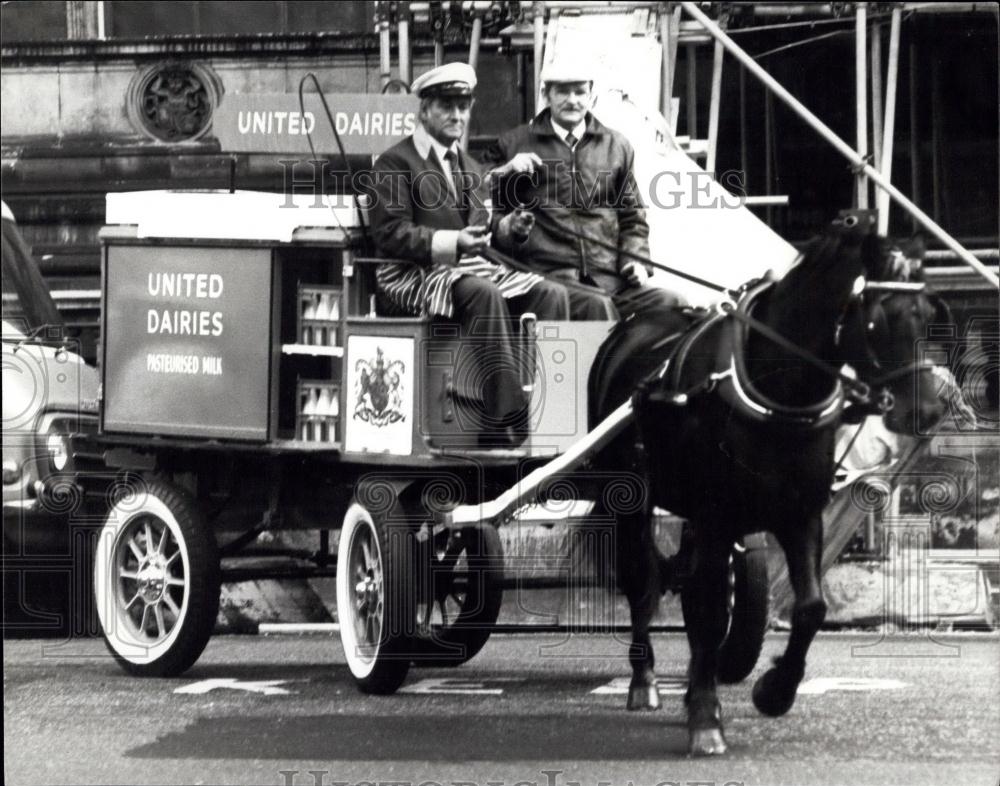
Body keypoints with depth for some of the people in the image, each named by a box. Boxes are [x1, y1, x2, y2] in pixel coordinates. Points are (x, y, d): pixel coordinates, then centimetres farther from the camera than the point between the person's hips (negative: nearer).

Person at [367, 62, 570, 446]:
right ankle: (505, 424, -40)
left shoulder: (468, 167, 25)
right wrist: (453, 243, -23)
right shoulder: (395, 163, -1)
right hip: (417, 275, -7)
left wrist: (507, 226, 1)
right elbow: (391, 234, -12)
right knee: (485, 295, -37)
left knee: (553, 295, -16)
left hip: (472, 268, 8)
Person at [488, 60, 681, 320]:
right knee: (596, 306, -36)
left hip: (609, 277, 3)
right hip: (548, 276, -3)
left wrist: (636, 260, 6)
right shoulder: (515, 144, 15)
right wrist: (506, 172, -3)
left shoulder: (616, 147, 21)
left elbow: (632, 217, 24)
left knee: (670, 304, -24)